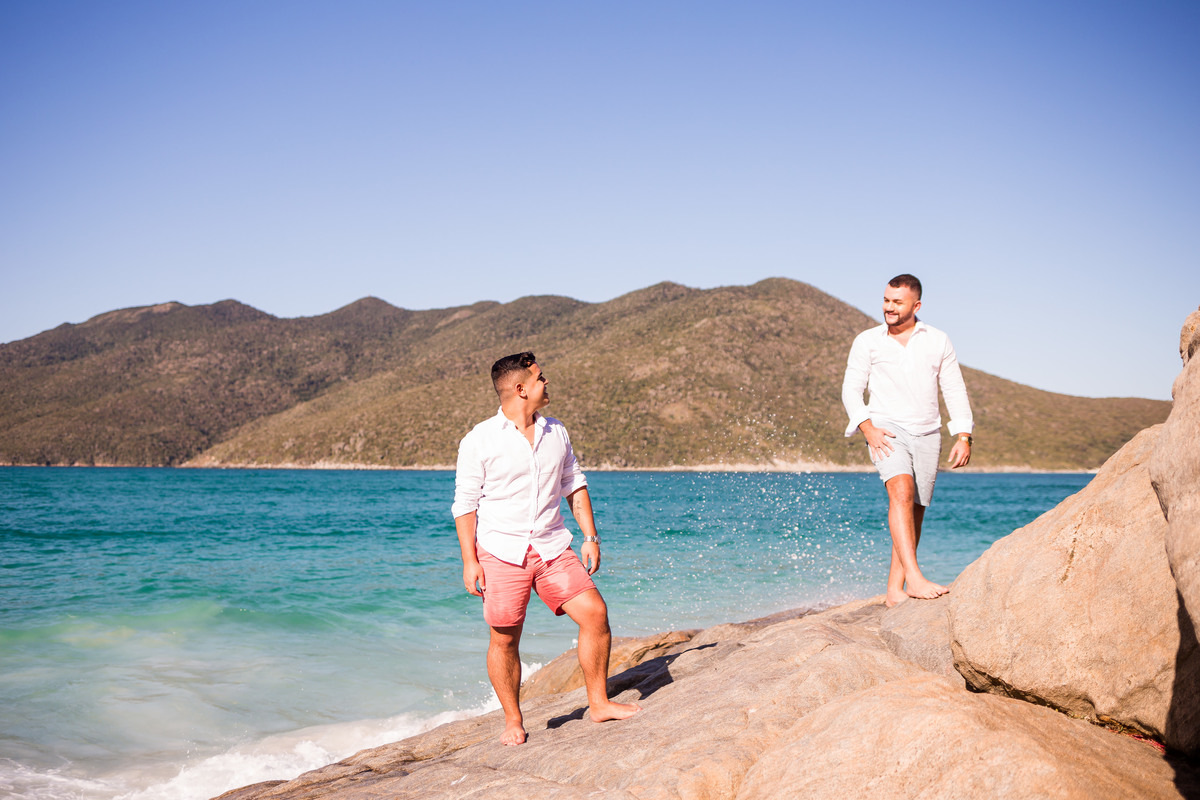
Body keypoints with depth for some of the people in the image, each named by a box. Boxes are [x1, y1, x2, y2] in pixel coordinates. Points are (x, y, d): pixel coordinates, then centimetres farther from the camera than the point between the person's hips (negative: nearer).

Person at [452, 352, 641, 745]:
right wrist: (469, 560, -9)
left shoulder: (556, 433, 10)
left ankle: (599, 702, 11)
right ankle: (513, 721, 18)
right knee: (504, 639, -1)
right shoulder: (479, 441, -5)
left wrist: (591, 537, 11)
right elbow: (465, 503, -4)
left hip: (552, 549, 4)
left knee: (595, 613, -5)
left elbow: (574, 485, 18)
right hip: (501, 551, -4)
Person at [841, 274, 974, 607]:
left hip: (927, 433, 3)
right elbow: (851, 389, 4)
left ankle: (894, 591, 8)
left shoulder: (938, 341, 11)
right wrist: (867, 427, -12)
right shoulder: (867, 341, 6)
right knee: (902, 492, -27)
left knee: (915, 512, 1)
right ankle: (914, 578, -35)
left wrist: (963, 437, 1)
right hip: (886, 430, -3)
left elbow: (955, 390, 11)